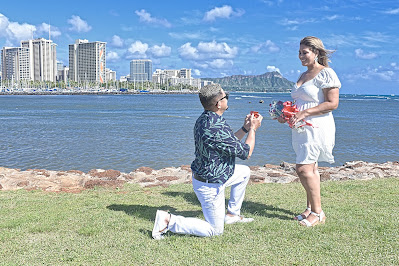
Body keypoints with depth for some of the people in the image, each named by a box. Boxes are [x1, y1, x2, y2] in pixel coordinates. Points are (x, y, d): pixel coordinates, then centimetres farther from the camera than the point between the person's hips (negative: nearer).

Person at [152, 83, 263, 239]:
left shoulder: (203, 119, -1)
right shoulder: (218, 128, -31)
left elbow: (229, 142, 14)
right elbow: (246, 153, -17)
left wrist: (245, 128, 8)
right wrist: (253, 129, -4)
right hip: (210, 185, -9)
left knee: (244, 172, 26)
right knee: (215, 230, 7)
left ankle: (232, 214, 32)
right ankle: (168, 220, -1)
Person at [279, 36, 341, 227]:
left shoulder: (326, 74, -9)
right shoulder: (303, 75, 18)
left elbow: (332, 103, -17)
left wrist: (304, 113, -21)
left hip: (317, 127, -8)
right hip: (301, 128, 9)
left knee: (303, 168, -12)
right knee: (310, 168, 11)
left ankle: (318, 212, -1)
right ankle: (310, 208, 19)